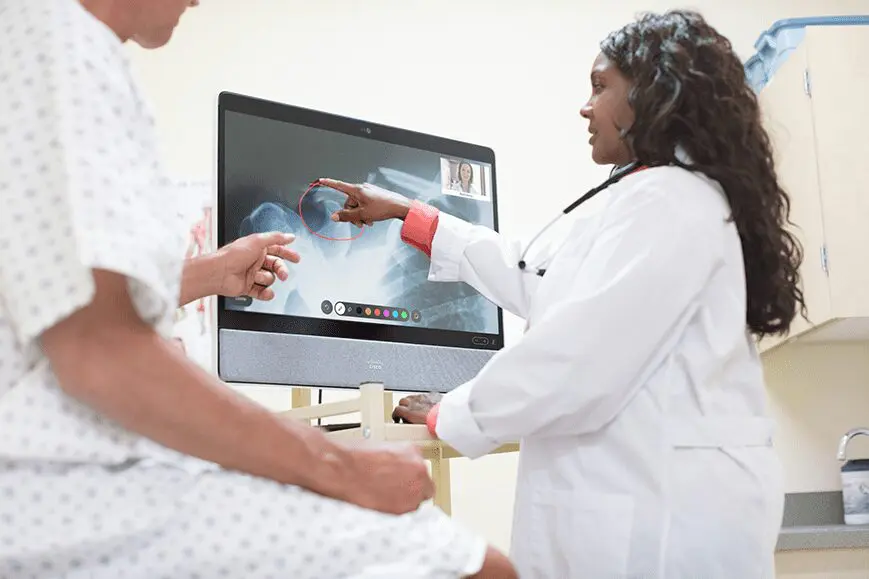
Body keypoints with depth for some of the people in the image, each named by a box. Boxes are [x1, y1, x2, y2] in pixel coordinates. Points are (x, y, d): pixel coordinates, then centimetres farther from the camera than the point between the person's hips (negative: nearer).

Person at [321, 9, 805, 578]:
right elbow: (540, 282, 25)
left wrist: (448, 416, -7)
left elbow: (580, 361, -22)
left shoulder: (665, 201, -16)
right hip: (657, 502, 10)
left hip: (664, 514, -10)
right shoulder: (666, 200, 19)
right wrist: (408, 215, 27)